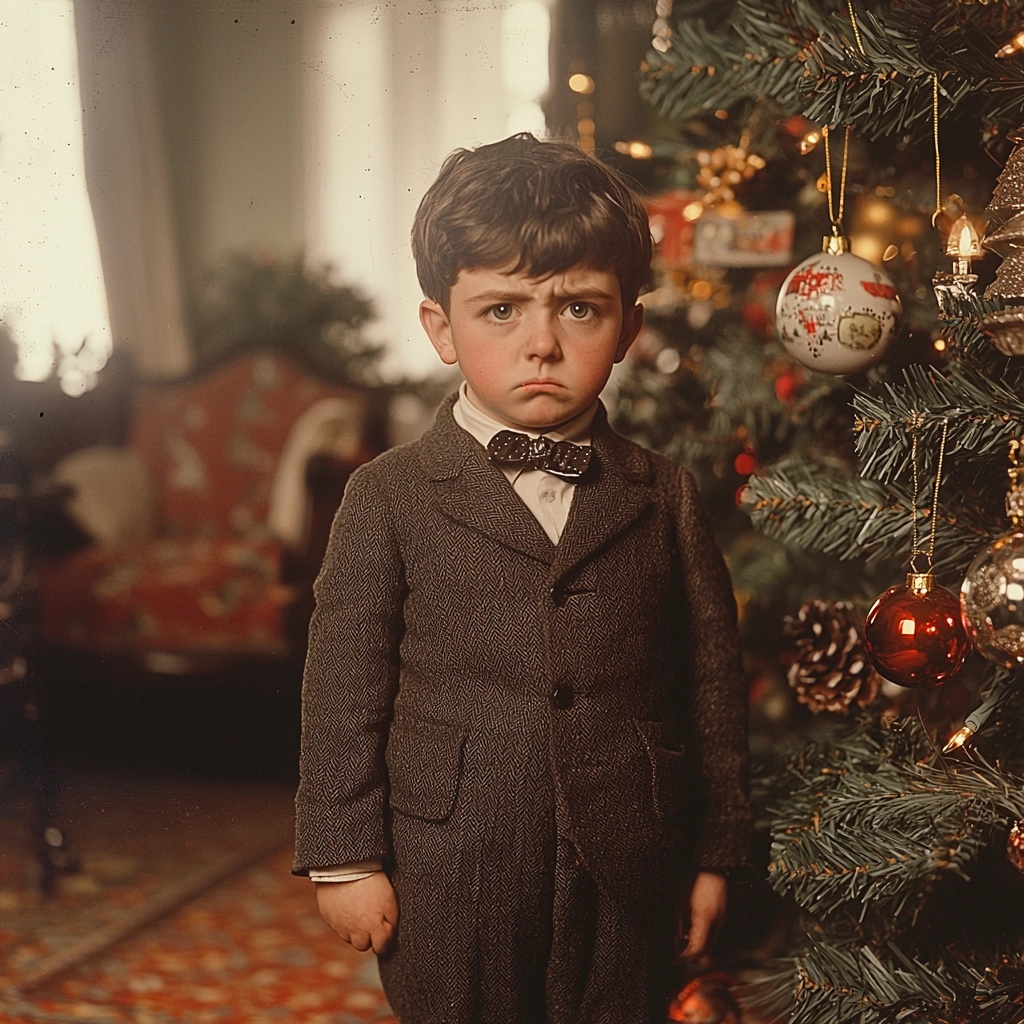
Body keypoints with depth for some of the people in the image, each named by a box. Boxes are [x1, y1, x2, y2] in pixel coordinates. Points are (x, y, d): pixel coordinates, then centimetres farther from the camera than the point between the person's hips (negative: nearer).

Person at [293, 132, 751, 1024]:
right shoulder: (388, 498, -4)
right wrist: (344, 856, -3)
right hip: (449, 875, -1)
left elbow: (713, 676, 5)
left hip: (625, 875, 2)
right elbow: (343, 686, -2)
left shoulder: (665, 498, 1)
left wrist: (717, 850, 7)